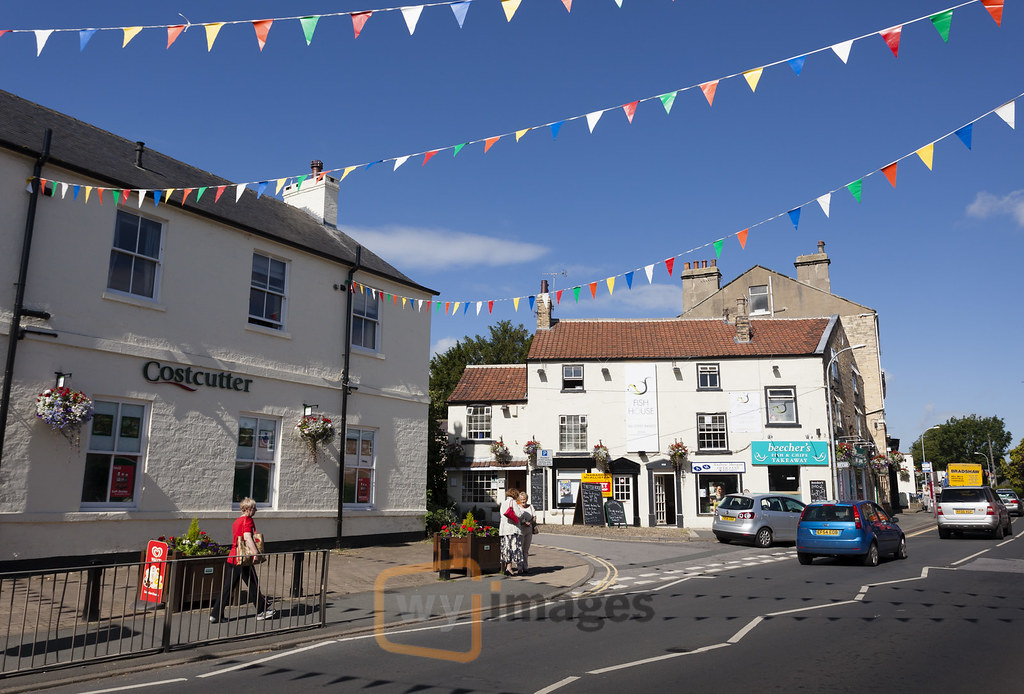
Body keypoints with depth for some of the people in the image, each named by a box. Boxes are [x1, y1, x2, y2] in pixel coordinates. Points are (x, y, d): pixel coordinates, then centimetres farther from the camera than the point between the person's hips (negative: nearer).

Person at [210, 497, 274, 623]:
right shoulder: (248, 520, -12)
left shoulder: (236, 521, 15)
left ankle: (215, 614, 8)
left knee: (227, 586, 10)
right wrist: (256, 553, -28)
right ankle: (261, 611, 18)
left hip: (232, 557, 8)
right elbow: (247, 538, -24)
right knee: (253, 585, 6)